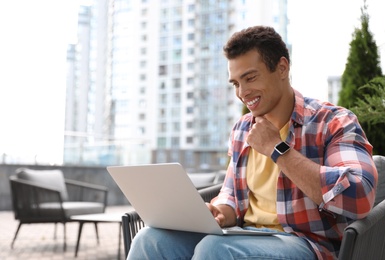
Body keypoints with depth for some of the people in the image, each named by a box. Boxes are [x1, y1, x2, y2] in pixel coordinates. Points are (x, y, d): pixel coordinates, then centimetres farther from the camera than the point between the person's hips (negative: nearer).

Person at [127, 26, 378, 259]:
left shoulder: (333, 122, -8)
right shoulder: (242, 130, 11)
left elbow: (358, 200, -24)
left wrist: (276, 148, -17)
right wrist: (220, 214, -6)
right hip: (246, 237, 5)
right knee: (152, 239, -19)